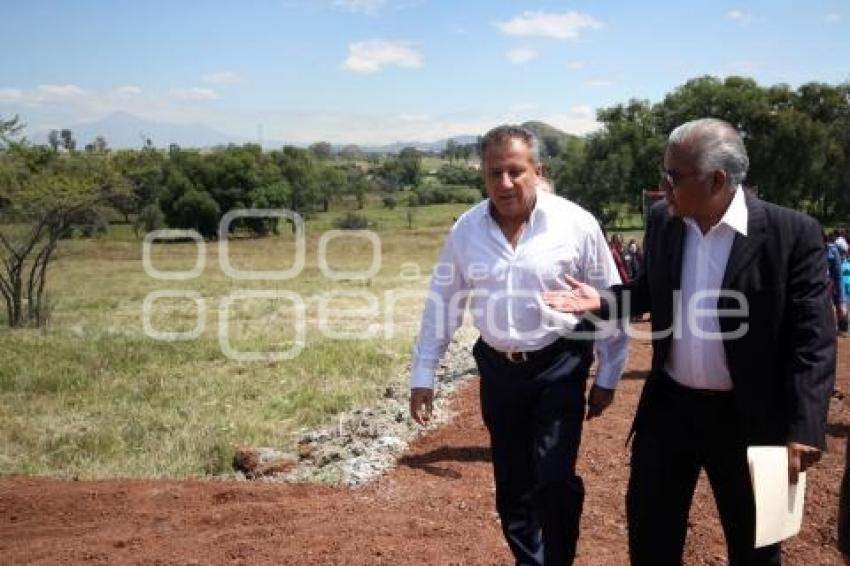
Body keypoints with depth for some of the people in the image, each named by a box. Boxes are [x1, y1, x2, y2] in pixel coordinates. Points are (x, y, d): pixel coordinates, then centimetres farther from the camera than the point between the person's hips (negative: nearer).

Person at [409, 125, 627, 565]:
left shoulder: (576, 223, -11)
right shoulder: (466, 229, -3)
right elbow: (442, 302, 5)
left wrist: (608, 376, 0)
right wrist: (422, 374, 5)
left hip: (559, 366, -3)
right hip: (498, 368, 3)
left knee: (555, 480, -12)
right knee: (512, 482, 14)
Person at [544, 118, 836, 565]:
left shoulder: (792, 233, -17)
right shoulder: (662, 220, -2)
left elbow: (813, 339, -15)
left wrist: (804, 429, -20)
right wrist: (602, 301, -4)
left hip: (747, 417, -4)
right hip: (669, 404, 4)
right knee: (649, 526, 16)